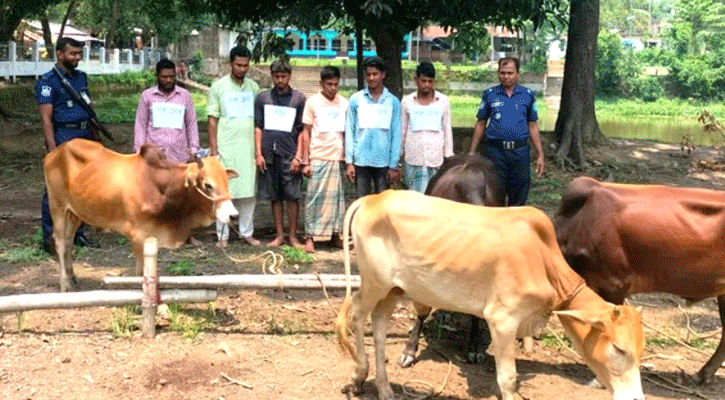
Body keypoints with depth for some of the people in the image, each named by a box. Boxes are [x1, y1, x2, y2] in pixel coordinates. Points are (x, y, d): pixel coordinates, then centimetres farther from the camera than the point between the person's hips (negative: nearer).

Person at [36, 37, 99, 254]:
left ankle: (77, 233, 22)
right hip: (63, 138, -7)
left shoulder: (81, 77, 14)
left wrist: (96, 138, 17)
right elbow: (46, 118, -14)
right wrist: (53, 150, -21)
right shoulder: (48, 82, -8)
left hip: (85, 138, 7)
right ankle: (50, 238, 3)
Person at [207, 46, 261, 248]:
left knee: (249, 191, 5)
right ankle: (222, 235, 10)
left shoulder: (253, 87, 11)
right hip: (226, 147, -3)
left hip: (248, 147, 3)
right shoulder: (218, 87, 1)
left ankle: (247, 232, 16)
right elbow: (212, 120, -1)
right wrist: (213, 149, -7)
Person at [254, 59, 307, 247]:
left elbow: (302, 130, 3)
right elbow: (258, 127, 10)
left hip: (289, 154, -2)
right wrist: (259, 154, 1)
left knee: (292, 196, -2)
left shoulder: (298, 98, 5)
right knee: (274, 196, 8)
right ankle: (279, 235, 17)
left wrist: (298, 156, -5)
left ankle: (293, 236, 8)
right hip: (269, 154, 2)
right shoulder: (263, 98, 10)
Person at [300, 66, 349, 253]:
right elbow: (306, 132, 2)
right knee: (315, 197, -2)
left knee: (337, 197, 6)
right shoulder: (313, 102, 2)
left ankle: (335, 235, 14)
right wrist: (305, 161, -4)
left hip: (338, 158, 3)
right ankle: (310, 237, 3)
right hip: (318, 158, -3)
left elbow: (347, 132, 14)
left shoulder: (344, 103, 10)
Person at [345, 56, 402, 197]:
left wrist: (394, 165, -1)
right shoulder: (356, 100, 5)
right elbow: (349, 131, 5)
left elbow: (396, 135, 4)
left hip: (383, 161, 0)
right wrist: (349, 162, -1)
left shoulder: (393, 101, 5)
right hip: (361, 161, 0)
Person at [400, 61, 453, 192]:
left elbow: (447, 130, 10)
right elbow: (402, 130, 10)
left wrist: (449, 156, 7)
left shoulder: (443, 101, 7)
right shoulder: (406, 102, 6)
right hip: (413, 160, 0)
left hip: (436, 159, 0)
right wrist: (399, 155, 8)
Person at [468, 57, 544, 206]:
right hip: (495, 151, -1)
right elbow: (480, 125, 11)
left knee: (518, 201, 6)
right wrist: (472, 153, 8)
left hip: (520, 152, 1)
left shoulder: (528, 95, 8)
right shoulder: (489, 94, 6)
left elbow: (533, 126, 12)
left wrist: (540, 154, 8)